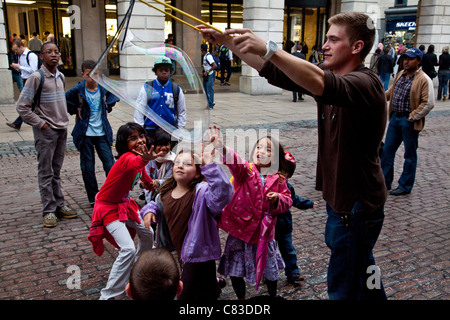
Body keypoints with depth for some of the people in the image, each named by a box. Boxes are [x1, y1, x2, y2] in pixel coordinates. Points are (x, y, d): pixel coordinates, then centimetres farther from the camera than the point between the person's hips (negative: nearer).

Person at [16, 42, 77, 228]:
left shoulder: (61, 77, 10)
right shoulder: (36, 78, -10)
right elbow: (22, 107, -10)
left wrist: (64, 120, 12)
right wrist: (40, 124, -11)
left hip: (61, 129, 6)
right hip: (45, 131, -6)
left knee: (56, 171, 12)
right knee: (46, 172, 0)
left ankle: (59, 205, 19)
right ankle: (49, 210, 6)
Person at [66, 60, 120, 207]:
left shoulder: (104, 88, -2)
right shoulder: (78, 90, -8)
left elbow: (113, 96, 19)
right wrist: (76, 111, 1)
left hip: (102, 133, 1)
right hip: (85, 134, -1)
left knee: (110, 165, -1)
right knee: (88, 168, 5)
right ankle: (93, 198, 19)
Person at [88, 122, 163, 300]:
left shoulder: (138, 156, -1)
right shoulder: (127, 158, -29)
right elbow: (134, 163, -57)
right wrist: (144, 159, -76)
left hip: (124, 203, 9)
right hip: (108, 207, -9)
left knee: (148, 233, 19)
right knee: (128, 249, -18)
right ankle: (107, 295, -5)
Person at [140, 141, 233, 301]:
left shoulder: (201, 192, -24)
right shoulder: (165, 192, -2)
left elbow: (222, 194, -46)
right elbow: (157, 204, 21)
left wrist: (210, 166, -52)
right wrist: (150, 210, -1)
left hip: (198, 255, -7)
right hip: (178, 253, 8)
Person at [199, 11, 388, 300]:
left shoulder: (365, 83, -24)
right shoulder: (331, 75, 3)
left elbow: (320, 84, -45)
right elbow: (277, 72, -1)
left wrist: (267, 48, -48)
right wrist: (227, 41, -7)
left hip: (358, 203, -9)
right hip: (340, 195, 9)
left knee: (344, 287, 1)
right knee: (360, 264, 30)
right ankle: (377, 296, 53)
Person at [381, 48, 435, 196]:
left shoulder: (424, 80, -13)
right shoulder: (400, 75, 10)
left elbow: (428, 103, -16)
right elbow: (391, 92, 24)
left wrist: (412, 117, -17)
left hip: (409, 122, -7)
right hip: (395, 118, 7)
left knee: (410, 155, 6)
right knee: (387, 150, 11)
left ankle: (405, 186, 16)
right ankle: (385, 182, 22)